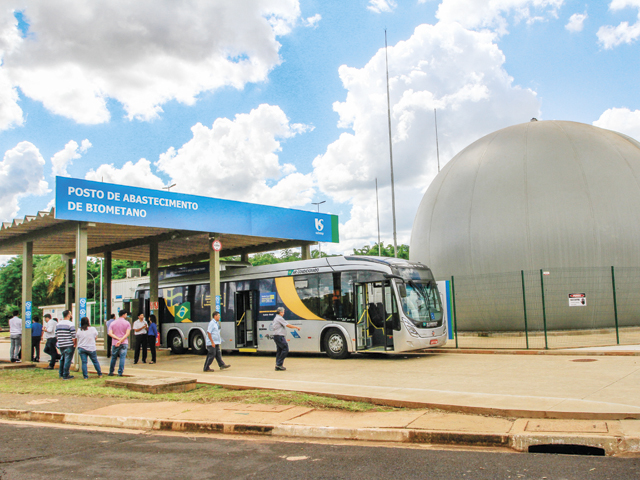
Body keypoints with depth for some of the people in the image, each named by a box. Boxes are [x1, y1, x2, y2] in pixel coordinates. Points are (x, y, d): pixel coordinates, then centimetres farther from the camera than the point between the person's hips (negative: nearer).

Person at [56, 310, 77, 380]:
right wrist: (75, 344, -5)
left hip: (60, 345, 7)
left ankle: (61, 373, 27)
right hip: (69, 345, -7)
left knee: (62, 359, 20)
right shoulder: (70, 324, -13)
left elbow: (56, 335, 13)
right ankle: (65, 375, 0)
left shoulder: (58, 323, 9)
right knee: (67, 360, -2)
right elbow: (74, 336, -16)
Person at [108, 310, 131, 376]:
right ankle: (120, 372, -4)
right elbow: (127, 334, -12)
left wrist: (118, 338, -11)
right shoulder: (127, 323, -1)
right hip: (124, 343, -2)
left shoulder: (113, 323, 7)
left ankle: (111, 372, 20)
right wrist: (121, 340, -15)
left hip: (115, 343, 3)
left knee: (113, 358, 14)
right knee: (122, 357, -1)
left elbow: (110, 333, -5)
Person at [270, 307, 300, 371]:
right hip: (279, 336, -10)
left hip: (276, 336, 11)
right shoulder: (280, 318, -12)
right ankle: (279, 364, -12)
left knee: (279, 351, 10)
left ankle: (277, 366, 9)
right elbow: (288, 325, -14)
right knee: (285, 349, -10)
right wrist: (296, 327, -5)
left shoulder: (276, 319, 20)